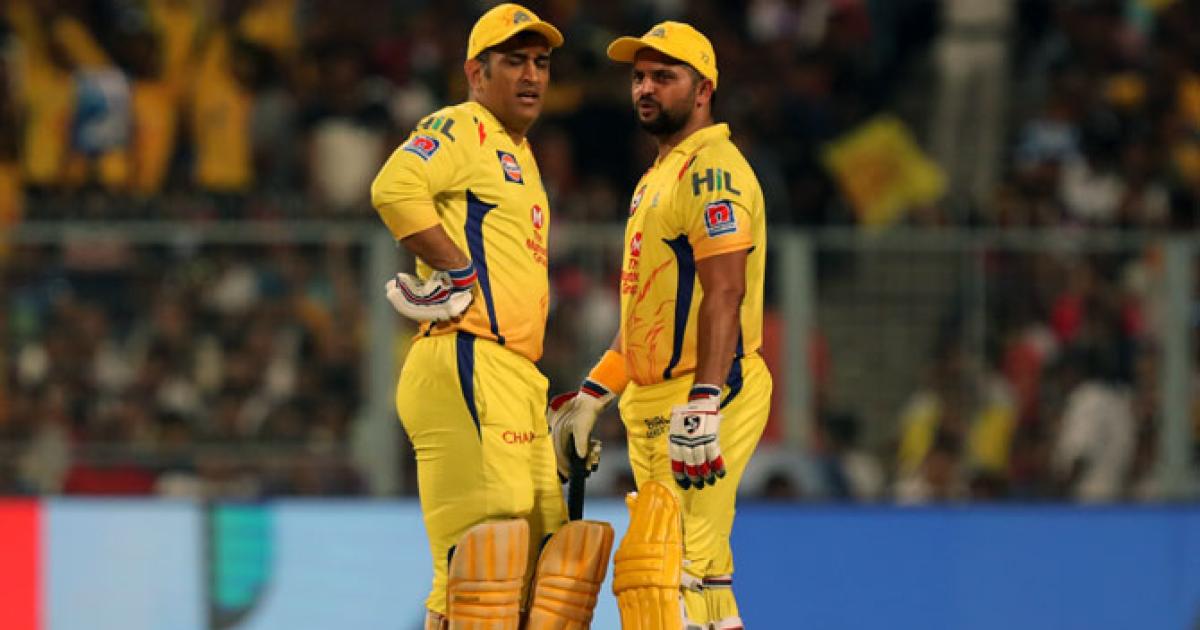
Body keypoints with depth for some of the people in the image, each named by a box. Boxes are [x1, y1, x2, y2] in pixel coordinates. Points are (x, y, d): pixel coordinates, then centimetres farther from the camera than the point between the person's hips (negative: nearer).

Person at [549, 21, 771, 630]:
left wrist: (702, 404, -29)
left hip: (708, 397, -10)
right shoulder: (656, 179, 23)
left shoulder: (712, 169, -10)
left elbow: (724, 294, -21)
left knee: (657, 565, -17)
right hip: (652, 404, 10)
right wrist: (591, 396, 21)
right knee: (699, 574, 9)